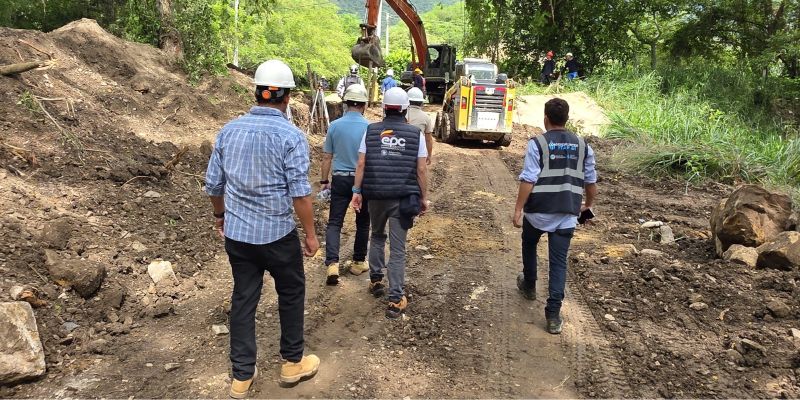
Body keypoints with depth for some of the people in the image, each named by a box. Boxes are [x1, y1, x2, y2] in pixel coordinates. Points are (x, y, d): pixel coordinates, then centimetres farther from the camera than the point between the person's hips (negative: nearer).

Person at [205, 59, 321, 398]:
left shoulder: (229, 129, 1)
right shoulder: (290, 135, -14)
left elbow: (213, 183, 7)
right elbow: (299, 192, -16)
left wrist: (220, 215, 23)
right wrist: (311, 234, -5)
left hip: (236, 233, 5)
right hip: (277, 234, -4)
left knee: (243, 299, 13)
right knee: (291, 293, 16)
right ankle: (292, 363, 29)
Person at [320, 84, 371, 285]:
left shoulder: (335, 126, -2)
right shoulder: (369, 127, -8)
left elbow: (327, 157, 3)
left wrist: (324, 180, 14)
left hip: (340, 179, 1)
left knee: (334, 222, 4)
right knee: (362, 223, 14)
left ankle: (332, 263, -11)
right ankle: (358, 262, 24)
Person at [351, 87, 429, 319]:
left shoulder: (371, 131, 1)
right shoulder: (416, 134, -2)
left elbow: (361, 164, -1)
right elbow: (421, 170, -3)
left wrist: (357, 191, 6)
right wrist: (424, 197, 5)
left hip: (376, 195, 2)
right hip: (404, 197, -2)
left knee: (377, 236, 27)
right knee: (398, 249, 2)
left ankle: (376, 280, 32)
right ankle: (396, 300, 3)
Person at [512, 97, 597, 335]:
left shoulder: (537, 144, -8)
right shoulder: (582, 145, 6)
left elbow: (528, 180, -15)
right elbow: (590, 180, 11)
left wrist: (518, 209, -10)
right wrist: (589, 204, 28)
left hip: (539, 211, -2)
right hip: (567, 213, 3)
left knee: (529, 245, 26)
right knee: (559, 261, 4)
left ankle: (529, 286, 44)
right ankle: (553, 315, 1)